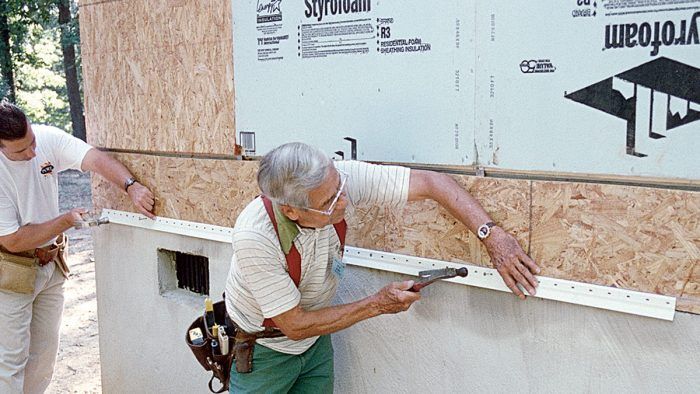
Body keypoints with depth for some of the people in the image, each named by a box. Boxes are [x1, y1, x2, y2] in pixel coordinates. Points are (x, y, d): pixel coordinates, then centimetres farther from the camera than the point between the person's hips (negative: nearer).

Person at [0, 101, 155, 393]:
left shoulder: (48, 138, -12)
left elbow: (93, 158, -24)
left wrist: (131, 186, -40)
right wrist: (66, 221, -17)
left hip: (51, 265, 6)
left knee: (44, 354, 17)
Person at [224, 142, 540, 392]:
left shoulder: (338, 179, -27)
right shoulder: (254, 237, -35)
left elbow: (431, 182, -25)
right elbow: (295, 325, -26)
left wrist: (492, 235, -35)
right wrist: (377, 305, -25)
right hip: (263, 351, -4)